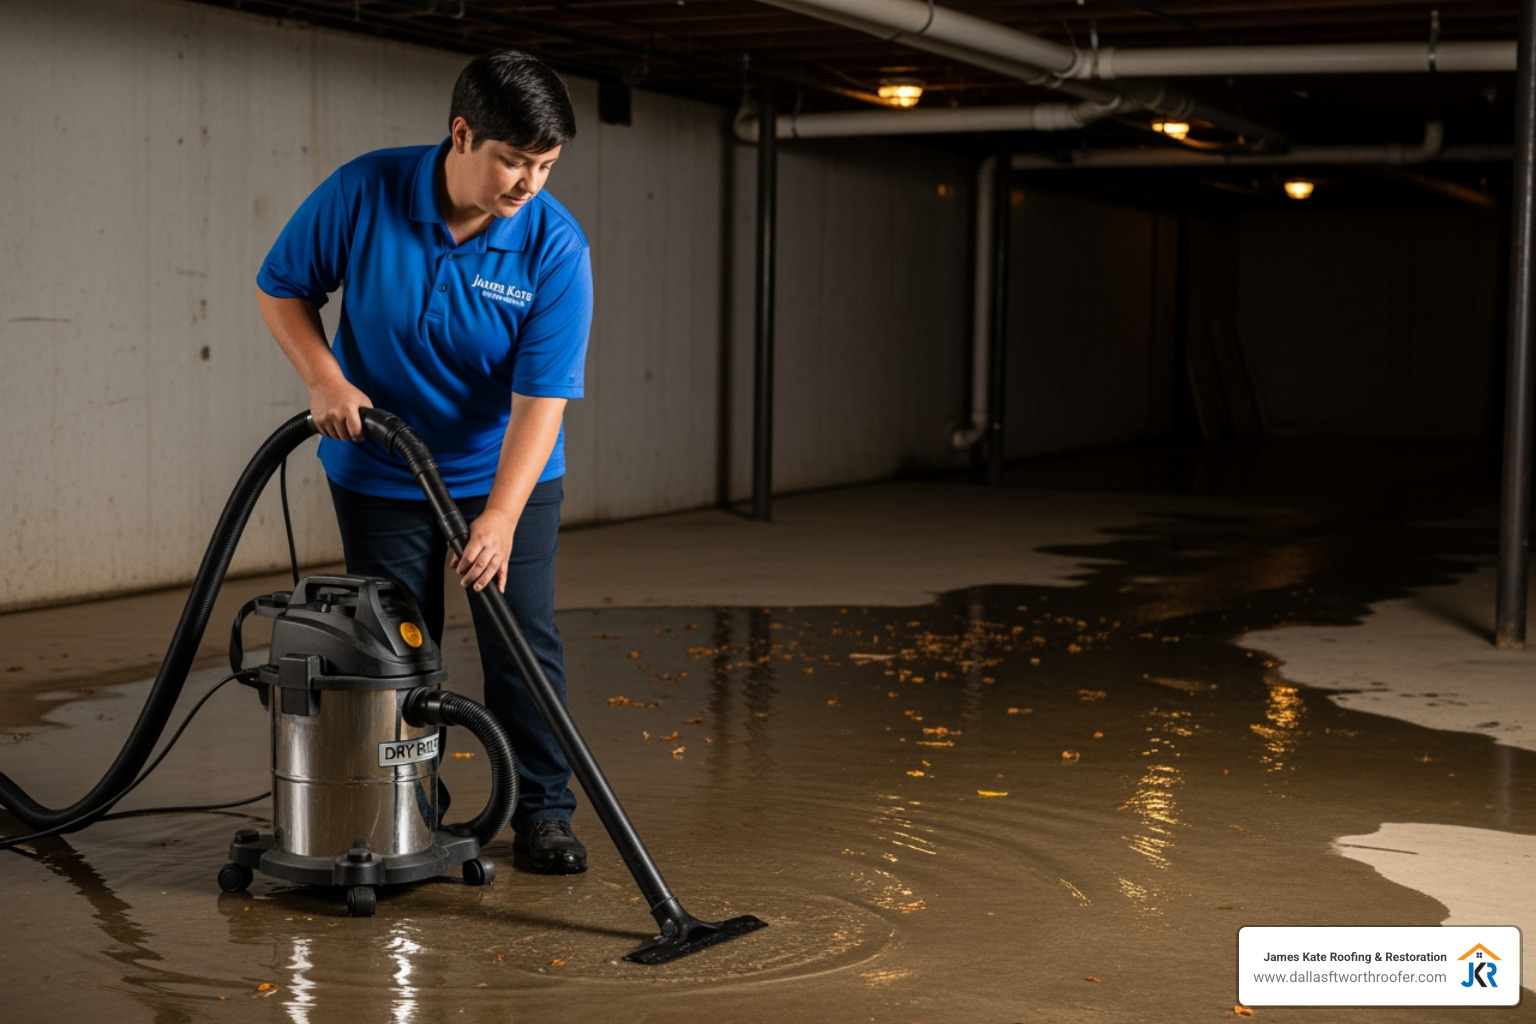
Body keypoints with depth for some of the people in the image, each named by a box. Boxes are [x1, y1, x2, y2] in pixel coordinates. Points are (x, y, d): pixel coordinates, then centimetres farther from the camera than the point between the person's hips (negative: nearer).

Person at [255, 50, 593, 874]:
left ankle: (543, 812, 11)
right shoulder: (362, 193, -19)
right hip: (379, 471, 0)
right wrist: (323, 378, -19)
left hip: (504, 474, 0)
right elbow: (280, 288, -4)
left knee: (524, 643, -1)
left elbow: (541, 400, -22)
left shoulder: (557, 248, -20)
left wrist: (499, 518, -31)